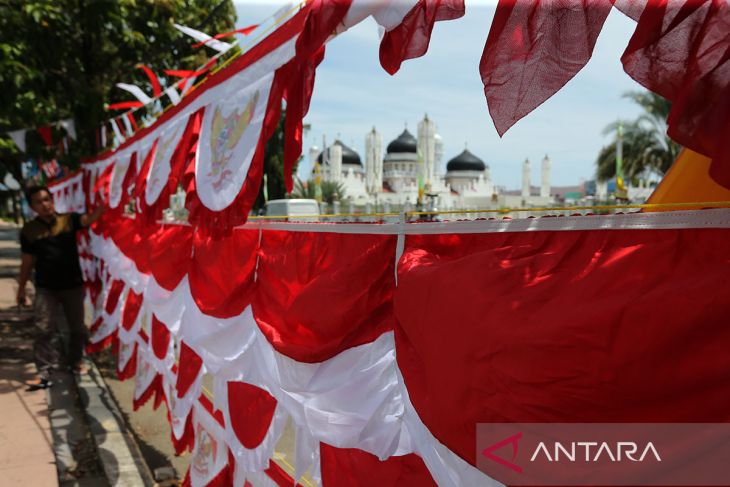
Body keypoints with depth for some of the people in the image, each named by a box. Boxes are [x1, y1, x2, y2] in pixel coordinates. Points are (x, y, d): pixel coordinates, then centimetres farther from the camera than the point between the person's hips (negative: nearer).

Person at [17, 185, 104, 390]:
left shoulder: (69, 220, -3)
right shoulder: (29, 230, -2)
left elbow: (90, 218, -22)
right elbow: (27, 261, 4)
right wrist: (21, 288, 8)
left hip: (73, 285, 1)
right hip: (46, 288, -1)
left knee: (77, 328, 13)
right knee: (44, 330, -2)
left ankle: (75, 361, 34)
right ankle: (44, 373, 4)